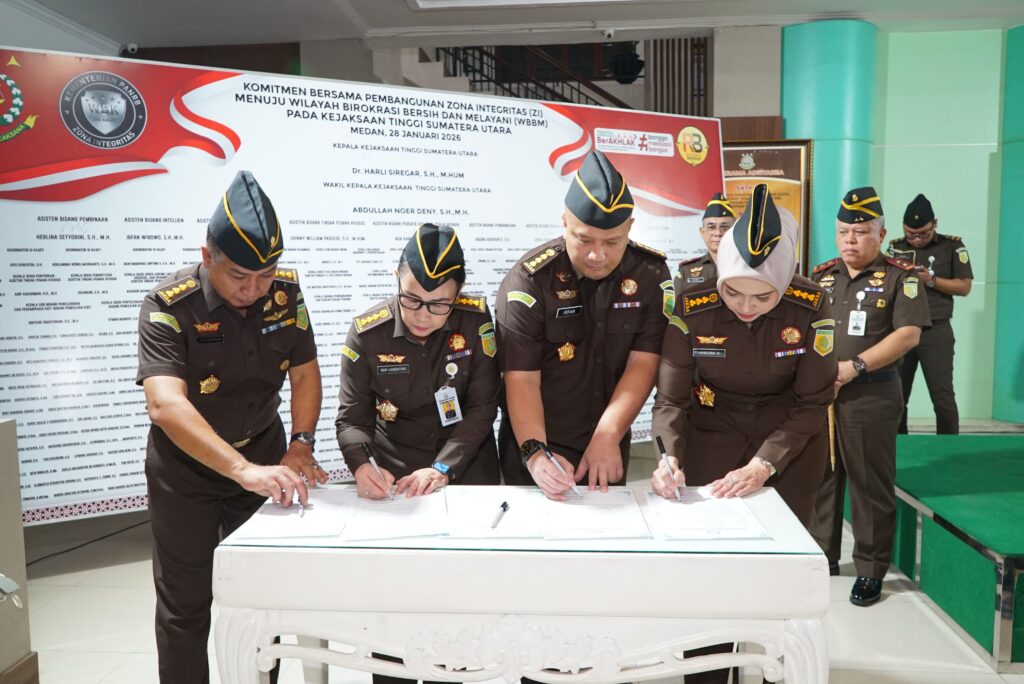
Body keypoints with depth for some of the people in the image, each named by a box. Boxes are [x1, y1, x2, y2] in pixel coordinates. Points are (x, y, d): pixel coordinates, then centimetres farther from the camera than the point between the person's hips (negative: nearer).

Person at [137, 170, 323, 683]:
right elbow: (165, 405, -38)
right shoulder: (169, 305, -25)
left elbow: (304, 373, -2)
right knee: (185, 603, 8)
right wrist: (243, 470, -49)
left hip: (264, 456, 4)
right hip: (186, 469, -3)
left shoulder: (285, 291, -11)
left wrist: (300, 444, -17)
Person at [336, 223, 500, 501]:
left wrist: (443, 468, -18)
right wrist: (362, 465, -25)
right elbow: (352, 419, -6)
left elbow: (482, 407, -8)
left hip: (467, 462, 2)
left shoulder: (476, 319, -11)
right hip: (394, 469, -2)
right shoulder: (366, 332, -10)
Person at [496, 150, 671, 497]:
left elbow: (642, 365, -12)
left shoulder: (651, 274, -8)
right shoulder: (530, 280, -16)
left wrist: (608, 438, -22)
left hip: (608, 446, 3)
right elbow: (522, 379, -19)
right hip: (539, 446, -3)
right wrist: (534, 452, -33)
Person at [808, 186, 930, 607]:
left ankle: (871, 571, 17)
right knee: (819, 479, 13)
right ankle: (823, 557, 28)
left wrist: (854, 367, -19)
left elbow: (908, 335, -12)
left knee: (870, 486, 3)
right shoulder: (820, 276, 11)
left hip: (870, 398, -5)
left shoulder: (900, 277, -4)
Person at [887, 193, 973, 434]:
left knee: (943, 396, -2)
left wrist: (931, 280, -16)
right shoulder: (895, 247, 8)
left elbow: (964, 287, -2)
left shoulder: (952, 246, 0)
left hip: (935, 332, -3)